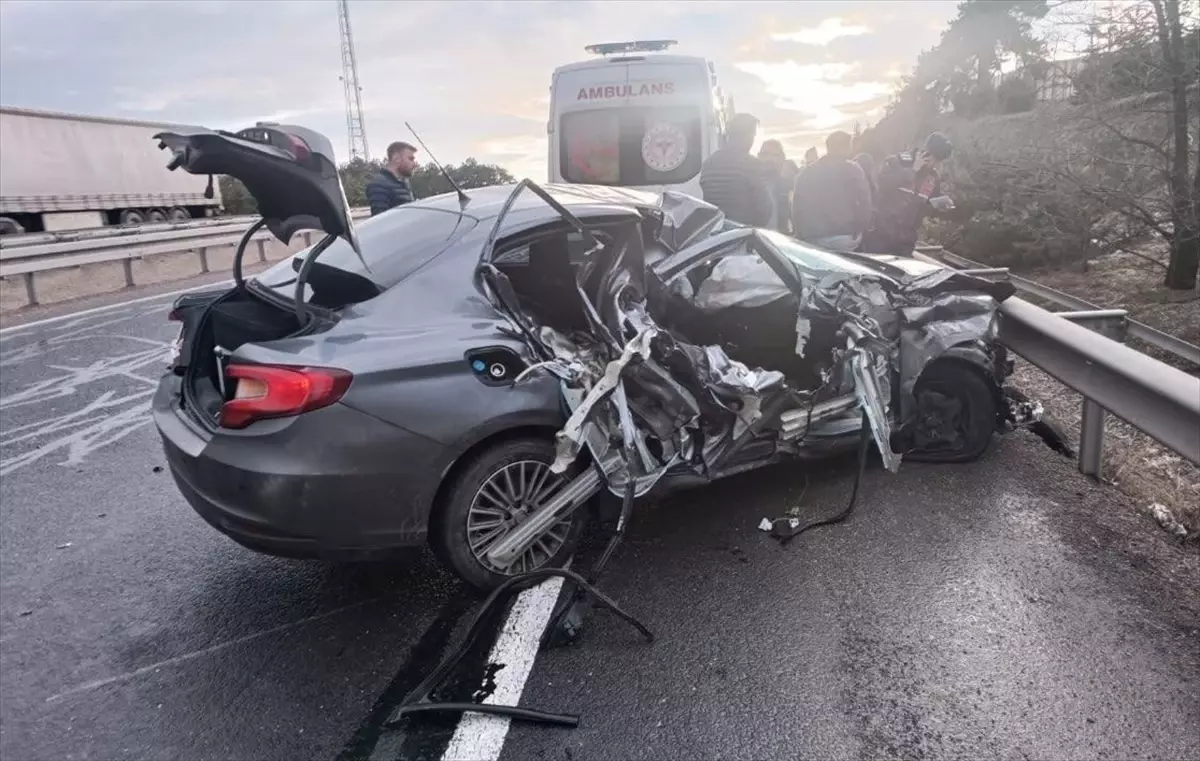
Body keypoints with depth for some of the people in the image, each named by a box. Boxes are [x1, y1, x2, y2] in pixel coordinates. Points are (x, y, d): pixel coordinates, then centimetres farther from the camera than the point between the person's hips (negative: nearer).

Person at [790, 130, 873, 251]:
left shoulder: (805, 173, 14)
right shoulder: (852, 169, 3)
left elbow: (796, 208, 13)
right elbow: (864, 203, -3)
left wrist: (800, 236, 17)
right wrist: (859, 232, 6)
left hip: (810, 240, 3)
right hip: (842, 238, -3)